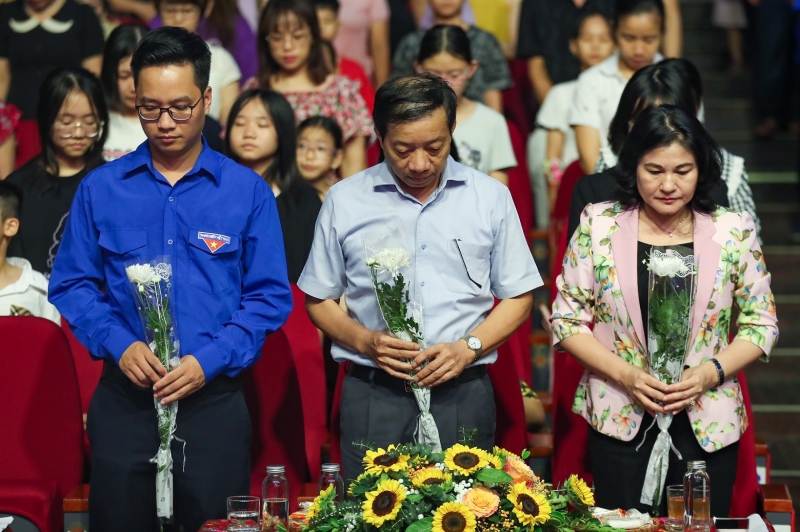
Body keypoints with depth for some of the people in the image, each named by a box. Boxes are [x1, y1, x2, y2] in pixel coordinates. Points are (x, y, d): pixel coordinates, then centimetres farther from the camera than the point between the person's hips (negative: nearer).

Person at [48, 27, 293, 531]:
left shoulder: (248, 191, 1)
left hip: (213, 397, -1)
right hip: (123, 397, 1)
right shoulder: (101, 188, 4)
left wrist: (210, 361, -13)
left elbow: (270, 296, 0)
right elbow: (72, 284, 5)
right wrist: (120, 344, -12)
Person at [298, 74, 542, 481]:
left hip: (463, 397, 0)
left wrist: (468, 347, -8)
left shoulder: (490, 198, 7)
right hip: (373, 397, 0)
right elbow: (319, 300, 11)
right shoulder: (344, 201, 5)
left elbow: (517, 297, 9)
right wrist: (366, 341, -8)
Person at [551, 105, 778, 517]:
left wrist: (709, 373, -11)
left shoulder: (733, 232, 1)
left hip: (708, 428, 1)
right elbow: (568, 319, 2)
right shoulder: (599, 226, 0)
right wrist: (626, 375, -12)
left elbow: (760, 324, 6)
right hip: (620, 422, 0)